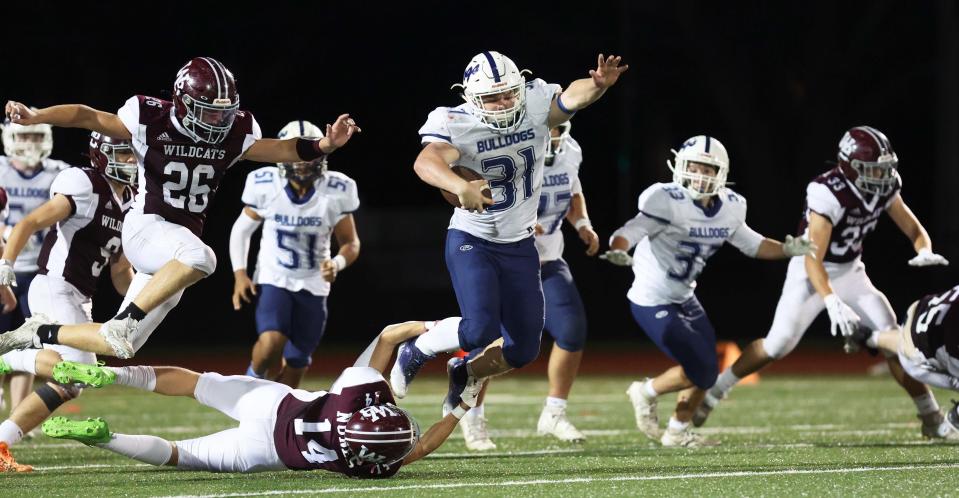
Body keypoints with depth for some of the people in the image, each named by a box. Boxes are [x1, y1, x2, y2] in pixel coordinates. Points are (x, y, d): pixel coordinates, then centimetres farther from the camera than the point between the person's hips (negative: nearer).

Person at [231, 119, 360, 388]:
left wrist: (337, 264, -24)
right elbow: (242, 229, 3)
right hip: (273, 278, -2)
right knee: (272, 344, -25)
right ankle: (254, 378, 6)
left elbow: (351, 243, -2)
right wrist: (240, 274, -8)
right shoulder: (265, 186, -14)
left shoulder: (336, 192, -14)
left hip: (312, 285, 2)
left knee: (296, 364, 8)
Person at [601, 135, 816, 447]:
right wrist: (618, 252, -52)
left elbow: (751, 244, 14)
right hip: (652, 302, -8)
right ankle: (647, 393, 15)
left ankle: (677, 432, 31)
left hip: (684, 298, 8)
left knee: (707, 372, 13)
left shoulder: (730, 208, -2)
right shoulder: (667, 202, -23)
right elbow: (630, 232, -30)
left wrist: (787, 249, -1)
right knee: (700, 371, -10)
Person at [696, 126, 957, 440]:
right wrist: (832, 303, -49)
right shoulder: (829, 195, -30)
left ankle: (932, 418, 2)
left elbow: (915, 230, 0)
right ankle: (712, 392, 4)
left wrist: (924, 251, -25)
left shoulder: (885, 189, -10)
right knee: (778, 344, -14)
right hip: (811, 273, -5)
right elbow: (813, 260, -35)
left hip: (850, 273, 5)